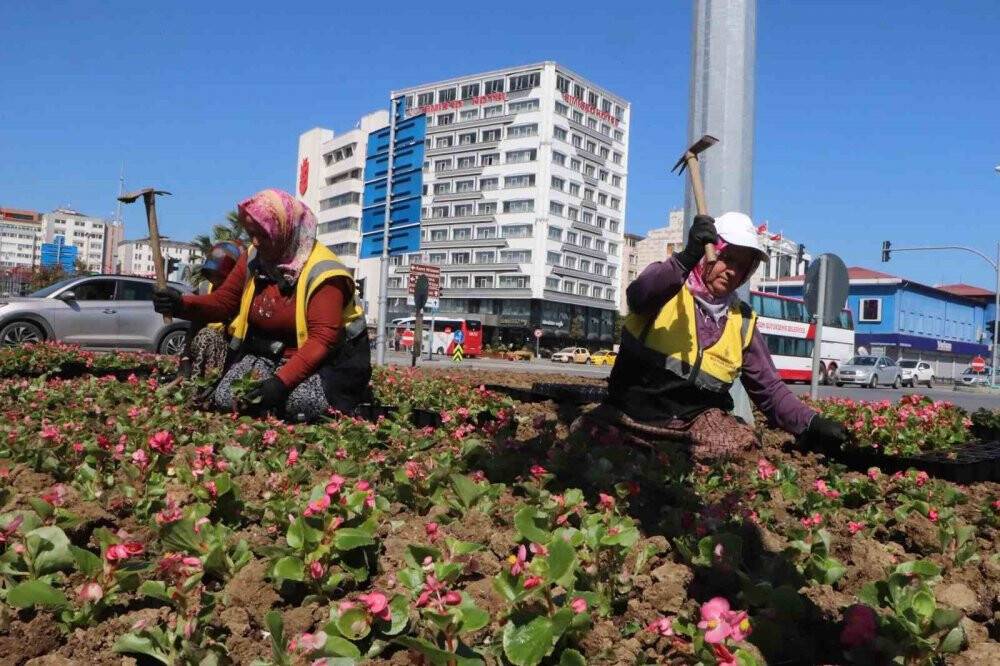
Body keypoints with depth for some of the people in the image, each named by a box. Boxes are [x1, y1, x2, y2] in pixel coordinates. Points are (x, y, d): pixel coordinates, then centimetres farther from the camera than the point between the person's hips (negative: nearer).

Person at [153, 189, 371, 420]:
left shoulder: (321, 272, -21)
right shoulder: (253, 259, 1)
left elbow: (322, 340, -28)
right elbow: (223, 301, 11)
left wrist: (281, 381, -37)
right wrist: (182, 304, -10)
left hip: (323, 360, -6)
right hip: (266, 355, 6)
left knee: (301, 402, -34)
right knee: (225, 399, -13)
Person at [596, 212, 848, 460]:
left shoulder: (742, 321, 10)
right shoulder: (665, 281, -2)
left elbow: (769, 389, 12)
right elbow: (637, 297, -28)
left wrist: (811, 423, -4)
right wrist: (686, 259, -43)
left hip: (697, 418, 4)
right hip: (635, 411, -3)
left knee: (744, 445, -24)